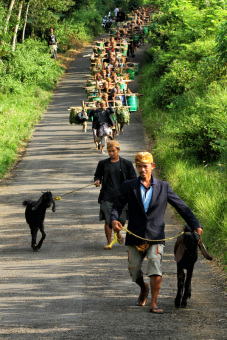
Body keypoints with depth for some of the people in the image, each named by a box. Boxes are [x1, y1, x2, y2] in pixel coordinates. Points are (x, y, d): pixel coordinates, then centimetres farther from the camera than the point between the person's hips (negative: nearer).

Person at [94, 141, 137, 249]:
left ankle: (118, 232, 37)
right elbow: (98, 175, 18)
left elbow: (133, 179, 8)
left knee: (121, 220, 3)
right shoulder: (103, 164, 7)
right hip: (107, 197, 0)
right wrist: (97, 181, -6)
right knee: (108, 221, -5)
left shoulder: (126, 164, 5)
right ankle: (109, 242, 8)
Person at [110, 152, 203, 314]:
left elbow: (182, 207, 7)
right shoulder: (129, 186, 4)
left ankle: (154, 304, -16)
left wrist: (196, 225, -2)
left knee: (156, 268, -21)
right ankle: (144, 288, 40)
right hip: (135, 236, 1)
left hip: (155, 237, -1)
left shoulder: (163, 187, 4)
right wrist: (114, 220, -20)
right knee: (134, 272, 6)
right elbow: (117, 206, 3)